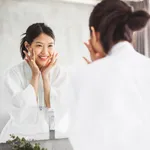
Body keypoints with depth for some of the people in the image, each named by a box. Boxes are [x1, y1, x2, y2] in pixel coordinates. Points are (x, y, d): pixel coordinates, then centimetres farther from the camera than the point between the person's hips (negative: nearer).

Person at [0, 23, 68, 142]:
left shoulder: (60, 73, -2)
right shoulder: (14, 73, -7)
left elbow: (56, 115, -11)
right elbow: (22, 116, -17)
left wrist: (45, 76, -12)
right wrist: (35, 75, -14)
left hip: (49, 135, 1)